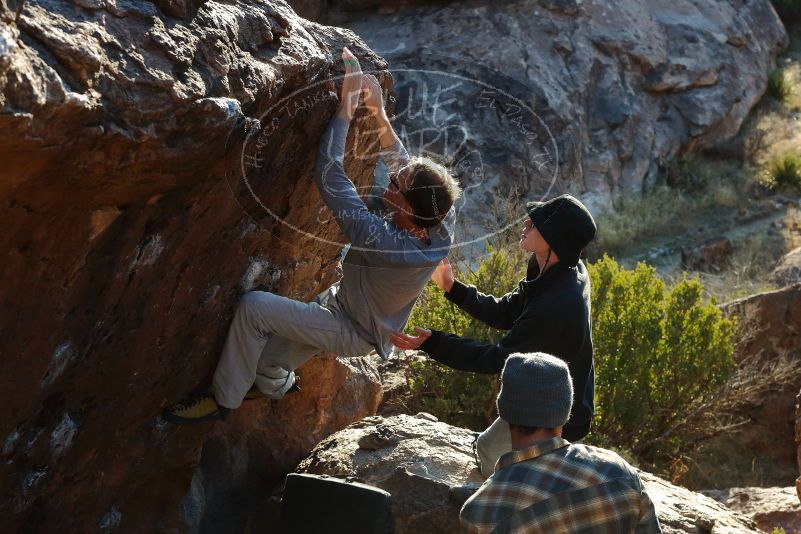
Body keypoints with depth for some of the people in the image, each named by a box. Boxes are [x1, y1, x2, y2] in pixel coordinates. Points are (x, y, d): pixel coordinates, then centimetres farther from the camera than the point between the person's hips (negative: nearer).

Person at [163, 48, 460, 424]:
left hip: (353, 331, -8)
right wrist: (379, 114, -15)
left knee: (253, 307, -19)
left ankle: (222, 400, -2)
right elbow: (400, 162, -3)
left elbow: (329, 179, -40)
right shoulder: (440, 226, -21)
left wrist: (346, 105, -36)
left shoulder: (384, 242, -42)